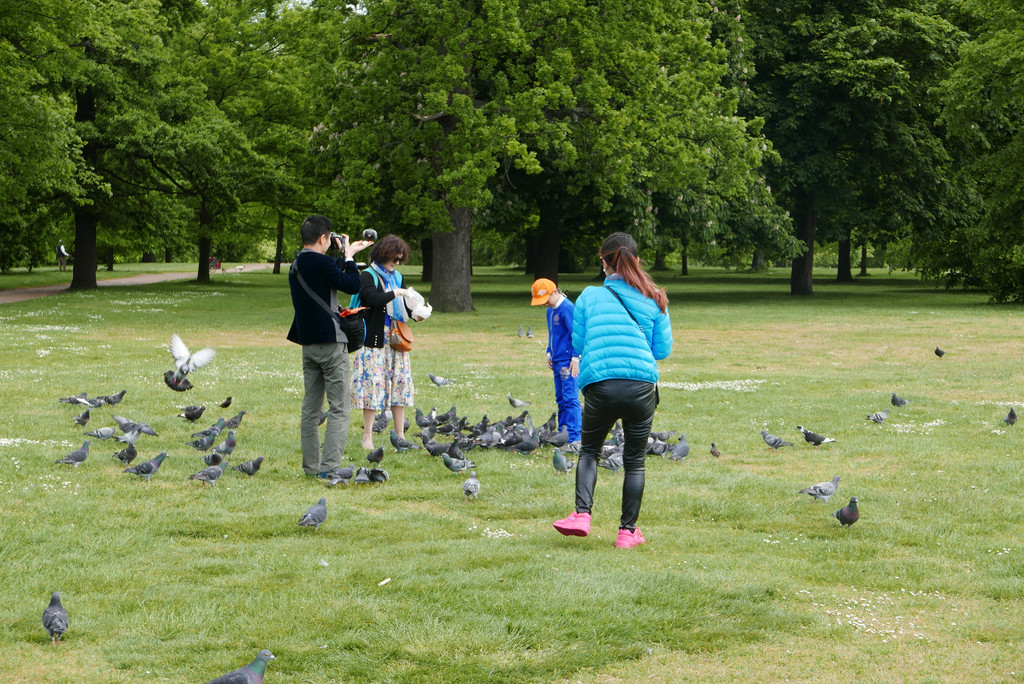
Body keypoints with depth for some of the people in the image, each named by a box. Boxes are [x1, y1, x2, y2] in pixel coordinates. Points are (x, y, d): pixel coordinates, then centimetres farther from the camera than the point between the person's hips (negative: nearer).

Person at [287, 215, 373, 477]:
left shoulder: (296, 266, 11)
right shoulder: (320, 263, -16)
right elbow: (353, 286, -11)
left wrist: (346, 255, 28)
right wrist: (348, 256, 0)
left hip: (308, 344, 9)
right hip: (331, 343, -9)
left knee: (311, 409, 12)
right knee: (339, 409, -6)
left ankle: (311, 466, 13)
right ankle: (329, 466, -14)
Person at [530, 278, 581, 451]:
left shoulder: (567, 308, -15)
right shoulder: (551, 310, 14)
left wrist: (575, 358, -19)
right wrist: (549, 352, 16)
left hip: (568, 362, -10)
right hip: (557, 361, 10)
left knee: (570, 399, -12)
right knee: (561, 399, 13)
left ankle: (574, 439, -13)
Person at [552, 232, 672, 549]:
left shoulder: (589, 297, 6)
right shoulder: (653, 299, 8)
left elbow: (578, 346, 8)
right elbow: (664, 349, 10)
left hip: (600, 384, 0)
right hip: (642, 385, 0)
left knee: (589, 451, 20)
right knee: (634, 460, 13)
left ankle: (582, 515, 2)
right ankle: (628, 531, 15)